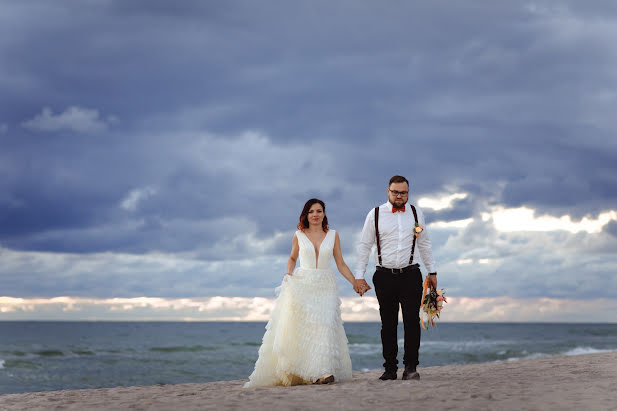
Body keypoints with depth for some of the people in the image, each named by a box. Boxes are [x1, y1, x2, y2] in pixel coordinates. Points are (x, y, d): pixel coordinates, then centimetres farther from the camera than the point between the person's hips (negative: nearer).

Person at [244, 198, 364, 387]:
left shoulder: (333, 235, 7)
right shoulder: (299, 235, 7)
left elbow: (341, 264, 10)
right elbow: (292, 258, 22)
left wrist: (356, 283, 2)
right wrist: (289, 272, 3)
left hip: (325, 286, 0)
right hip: (301, 284, 0)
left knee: (324, 325, -14)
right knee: (297, 326, -10)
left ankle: (323, 372, -18)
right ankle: (291, 371, -6)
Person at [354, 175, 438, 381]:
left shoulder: (416, 213, 8)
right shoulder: (375, 214, 2)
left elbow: (424, 244, 17)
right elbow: (364, 246, 6)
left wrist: (432, 272, 16)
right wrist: (359, 276, 2)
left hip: (410, 274, 1)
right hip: (385, 277, 0)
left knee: (412, 321, -10)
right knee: (388, 324, 3)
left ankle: (410, 367, -8)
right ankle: (390, 368, 8)